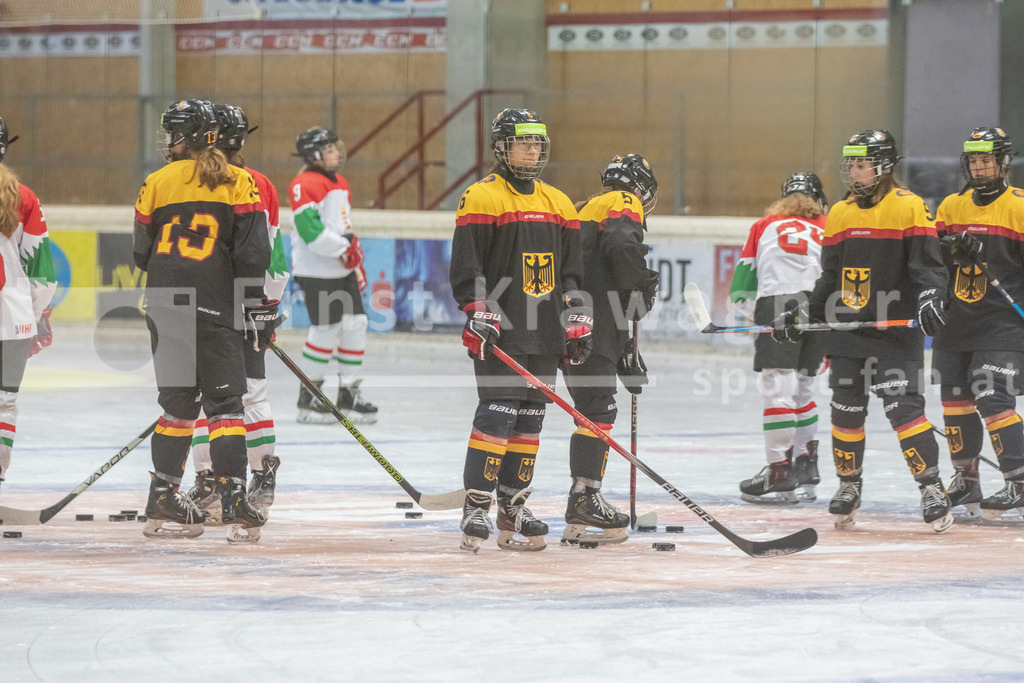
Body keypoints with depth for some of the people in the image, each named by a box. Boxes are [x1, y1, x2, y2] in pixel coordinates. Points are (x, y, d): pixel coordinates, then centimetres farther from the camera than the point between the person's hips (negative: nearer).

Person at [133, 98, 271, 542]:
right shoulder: (239, 183, 1)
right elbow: (252, 253, -4)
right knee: (224, 403, 0)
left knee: (178, 402, 14)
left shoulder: (157, 183, 5)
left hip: (163, 306, 3)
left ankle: (163, 503, 17)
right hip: (214, 306, -3)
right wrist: (258, 310, 2)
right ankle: (234, 502, -11)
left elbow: (143, 254, 12)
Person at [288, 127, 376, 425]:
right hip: (316, 271, -9)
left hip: (342, 270, 9)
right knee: (326, 329, -8)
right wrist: (343, 248, -20)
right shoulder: (304, 185, -13)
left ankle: (349, 394, 13)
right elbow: (309, 228, -22)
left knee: (355, 324, 4)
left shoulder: (341, 184, 17)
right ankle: (308, 399, 3)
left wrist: (356, 264, 23)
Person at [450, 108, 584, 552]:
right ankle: (476, 507, -9)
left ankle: (513, 507, 14)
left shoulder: (558, 204, 16)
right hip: (499, 333, -6)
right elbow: (466, 266, -9)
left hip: (544, 333, 6)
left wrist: (578, 324, 13)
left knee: (530, 418, 7)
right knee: (498, 413, -13)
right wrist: (477, 315, -18)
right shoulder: (482, 198, -4)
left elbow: (572, 271, 20)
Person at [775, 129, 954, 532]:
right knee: (846, 409, 7)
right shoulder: (839, 215, 12)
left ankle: (931, 488, -11)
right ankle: (849, 485, 23)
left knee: (903, 406, -15)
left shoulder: (909, 208, -6)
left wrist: (930, 299, -27)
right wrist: (803, 314, 14)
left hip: (895, 332, -6)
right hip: (847, 331, 6)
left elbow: (928, 264, -10)